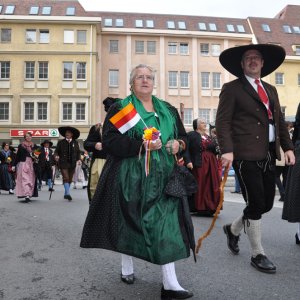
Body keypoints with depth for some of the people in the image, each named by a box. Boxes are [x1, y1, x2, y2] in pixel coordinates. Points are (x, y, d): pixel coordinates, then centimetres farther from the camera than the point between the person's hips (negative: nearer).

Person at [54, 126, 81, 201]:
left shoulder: (75, 143, 8)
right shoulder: (61, 142, 4)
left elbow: (78, 152, 10)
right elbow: (56, 151, 3)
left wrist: (78, 159, -5)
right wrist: (56, 156, -17)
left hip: (72, 163, 3)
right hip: (63, 163, -3)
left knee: (70, 179, 9)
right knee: (66, 178, -14)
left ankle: (65, 194, 22)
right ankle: (68, 193, -18)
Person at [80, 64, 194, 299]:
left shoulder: (168, 110, 15)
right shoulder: (120, 109, 1)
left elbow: (183, 135, 21)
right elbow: (109, 141, -11)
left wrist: (178, 144, -3)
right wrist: (141, 145, -21)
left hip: (162, 177, 3)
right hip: (132, 178, -3)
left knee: (166, 226, -3)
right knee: (129, 222, 8)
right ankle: (127, 269, 32)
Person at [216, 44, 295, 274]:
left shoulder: (271, 90, 21)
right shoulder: (231, 89, 0)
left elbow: (280, 122, 19)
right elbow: (223, 122, -9)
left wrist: (288, 147, 8)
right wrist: (227, 150, -21)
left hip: (268, 155, 7)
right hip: (246, 155, -7)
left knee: (267, 203, 11)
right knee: (256, 204, -3)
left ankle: (233, 229, 35)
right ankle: (257, 254, 16)